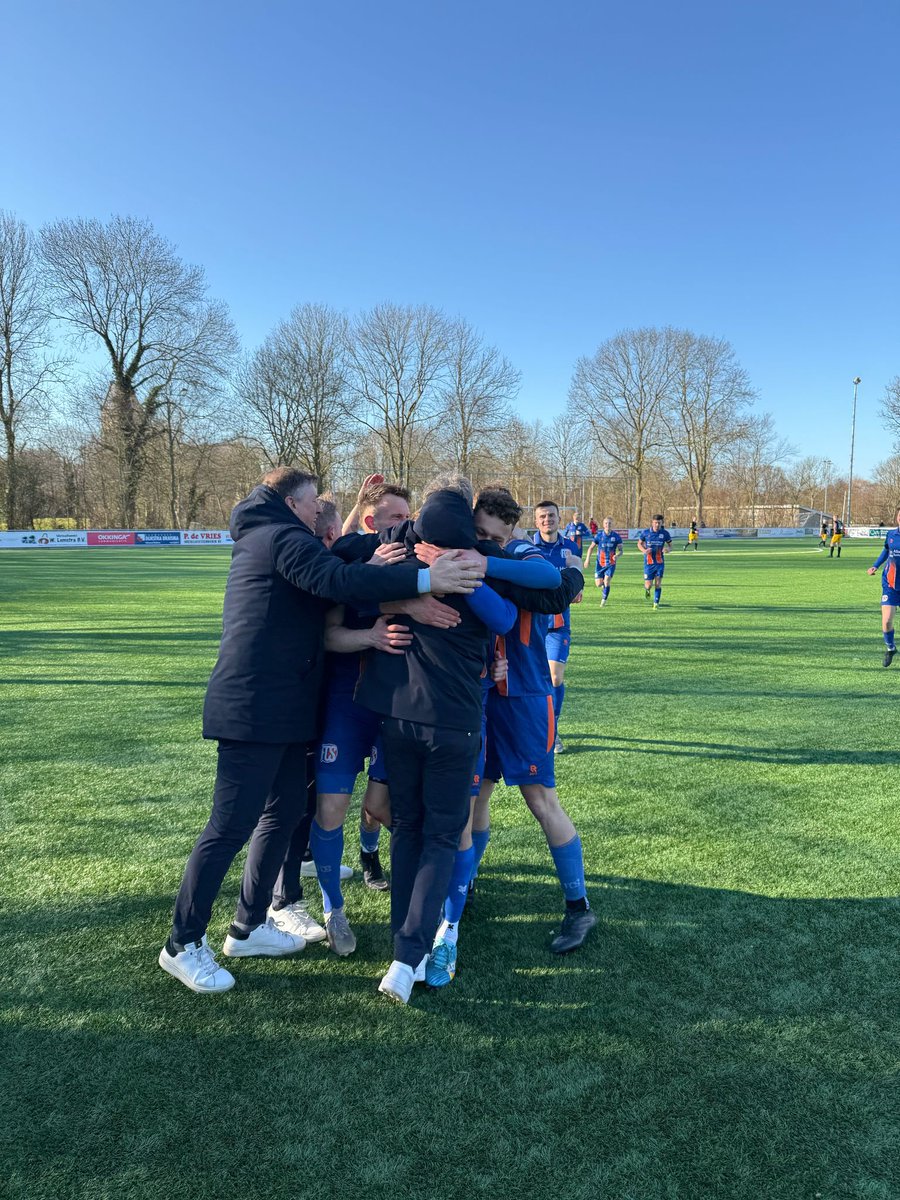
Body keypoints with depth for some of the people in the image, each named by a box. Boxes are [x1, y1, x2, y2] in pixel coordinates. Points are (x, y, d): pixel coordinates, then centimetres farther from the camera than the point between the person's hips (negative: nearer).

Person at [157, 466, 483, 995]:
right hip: (256, 709, -11)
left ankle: (249, 928, 29)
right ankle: (183, 945, 12)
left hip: (280, 710, 11)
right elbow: (337, 580, -30)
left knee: (283, 812, 17)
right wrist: (423, 579, -35)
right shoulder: (284, 538, -12)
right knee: (232, 827, -2)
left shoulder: (262, 539, 20)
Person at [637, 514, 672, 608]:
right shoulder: (645, 533, -3)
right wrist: (644, 550, -11)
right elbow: (639, 543, 9)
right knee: (648, 585, -1)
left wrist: (668, 549, -15)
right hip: (649, 563, 0)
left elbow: (670, 545, 9)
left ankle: (656, 603, 6)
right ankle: (647, 589, 36)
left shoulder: (665, 533, -2)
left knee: (658, 584, -6)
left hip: (660, 563, 0)